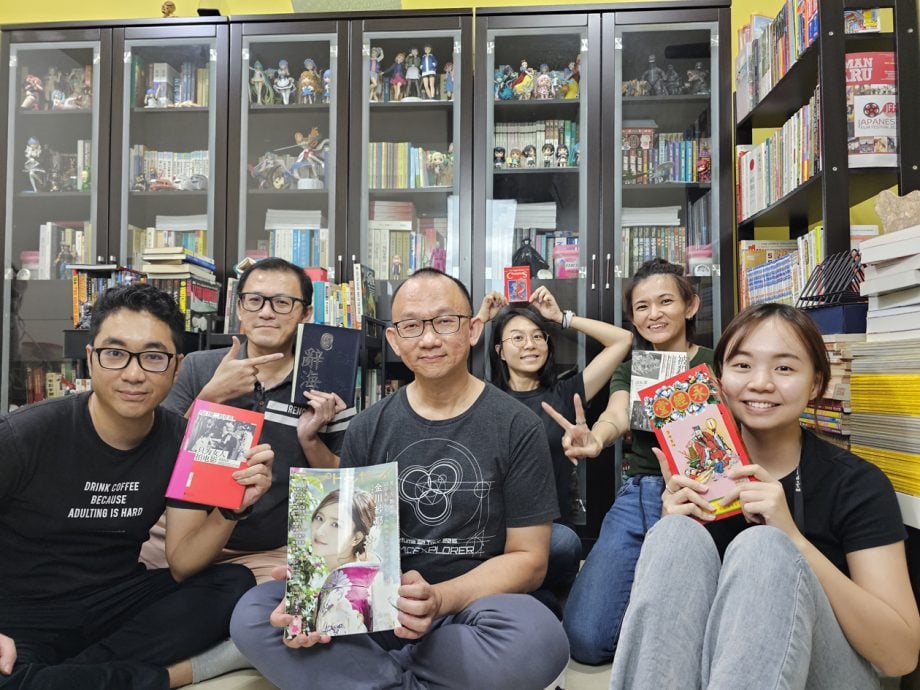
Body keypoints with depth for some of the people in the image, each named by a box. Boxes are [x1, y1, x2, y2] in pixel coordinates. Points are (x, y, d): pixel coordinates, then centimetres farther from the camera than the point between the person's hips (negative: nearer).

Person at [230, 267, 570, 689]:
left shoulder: (517, 428, -6)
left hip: (474, 605, -1)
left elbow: (528, 559, -6)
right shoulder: (368, 428, 3)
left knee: (538, 639, -35)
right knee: (253, 615, -19)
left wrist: (440, 599, -23)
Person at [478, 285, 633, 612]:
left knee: (565, 542, -35)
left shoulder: (563, 395, 10)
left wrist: (561, 317, 14)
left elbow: (622, 340, 11)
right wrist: (481, 319, 14)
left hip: (552, 526, 1)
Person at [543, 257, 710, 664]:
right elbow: (617, 414, -10)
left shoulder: (715, 364, 3)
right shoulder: (628, 371, 12)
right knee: (584, 638, -9)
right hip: (637, 498, 3)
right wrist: (595, 439, -36)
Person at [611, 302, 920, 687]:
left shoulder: (857, 485, -8)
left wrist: (792, 539, -26)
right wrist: (673, 532, -19)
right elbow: (658, 591, 1)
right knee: (678, 536, -26)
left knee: (760, 548, -30)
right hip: (714, 654, 2)